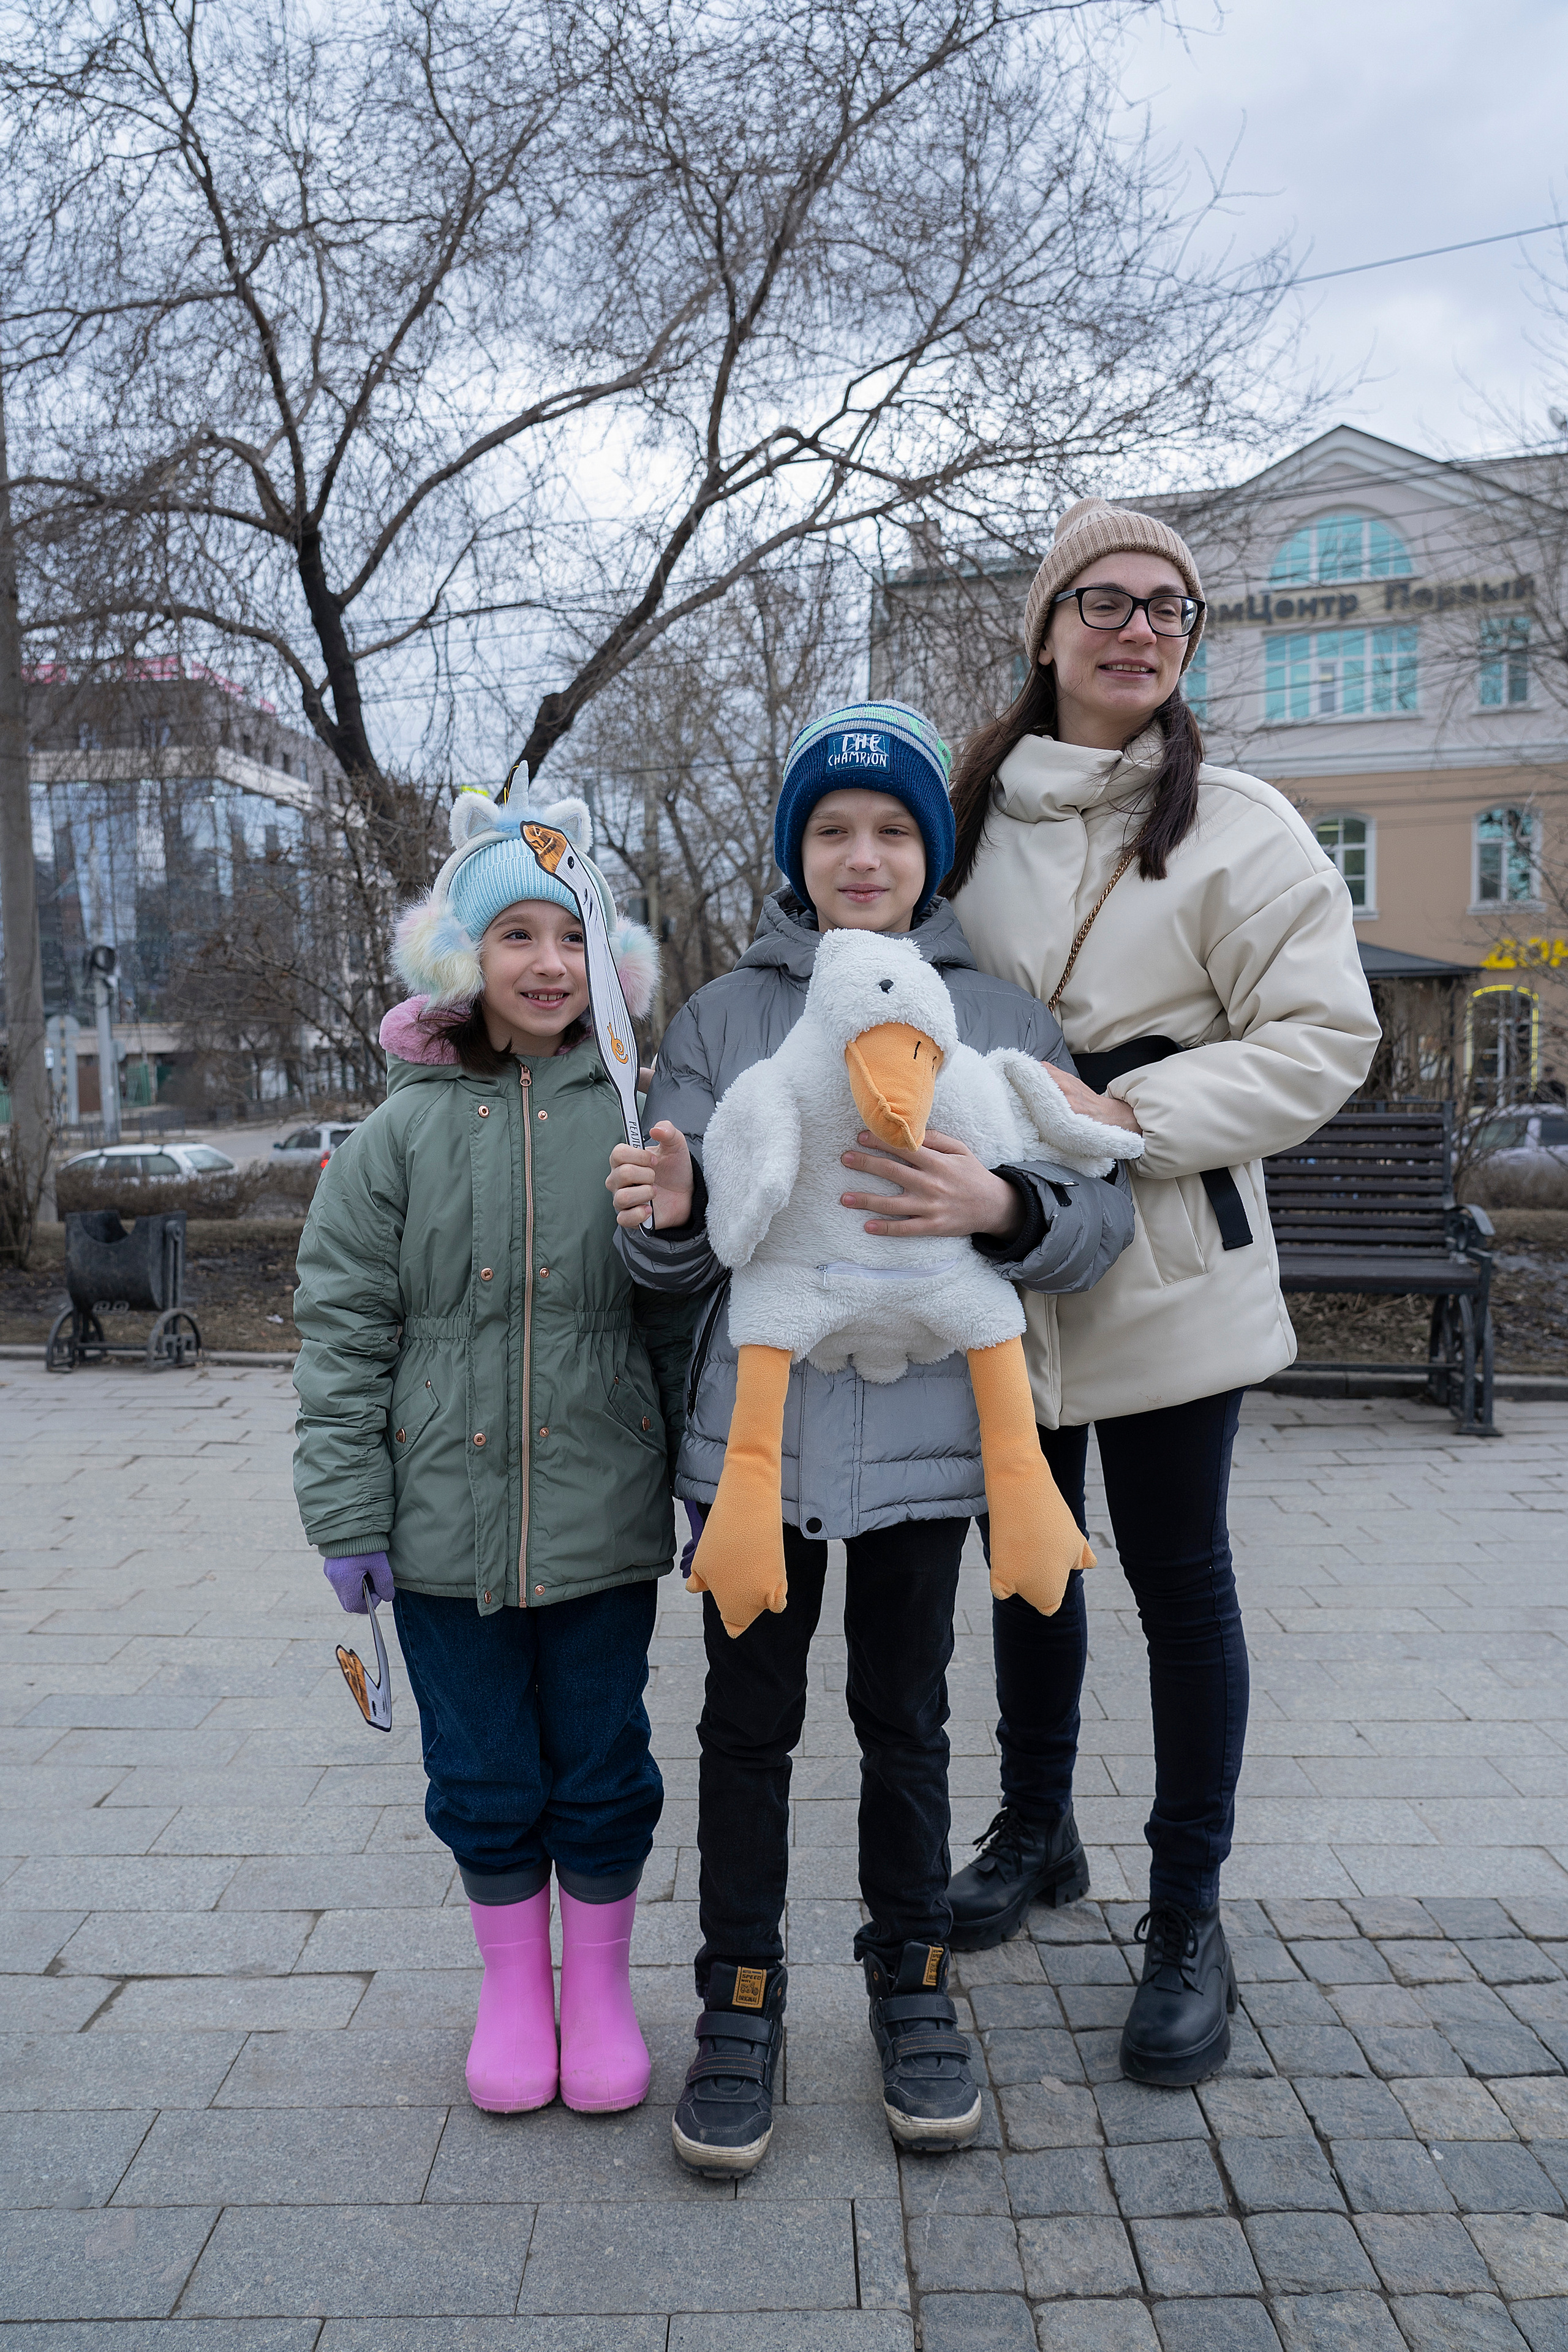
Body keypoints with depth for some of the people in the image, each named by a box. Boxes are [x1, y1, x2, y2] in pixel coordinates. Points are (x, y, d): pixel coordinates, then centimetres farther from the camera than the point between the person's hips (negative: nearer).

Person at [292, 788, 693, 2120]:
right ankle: (513, 1986, 38)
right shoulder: (401, 1137, -2)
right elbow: (344, 1335, 0)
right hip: (445, 1523, 1)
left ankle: (600, 1984, 36)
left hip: (603, 1521, 0)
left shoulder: (635, 1126, -2)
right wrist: (347, 1514, -2)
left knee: (602, 1768, 13)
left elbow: (687, 1323, 1)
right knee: (482, 1775, 15)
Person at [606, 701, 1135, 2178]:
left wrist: (999, 1209, -24)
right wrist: (668, 1218, -21)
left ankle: (913, 1984, 35)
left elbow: (1101, 1223, -4)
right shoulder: (722, 1018, 4)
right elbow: (681, 1258, 3)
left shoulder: (1003, 1019, 2)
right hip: (753, 1431, 1)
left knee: (904, 1720, 14)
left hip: (922, 1434, 0)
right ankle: (740, 2002, 30)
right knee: (748, 1721, 11)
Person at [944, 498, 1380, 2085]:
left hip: (1166, 1266, -3)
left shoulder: (1240, 827, -4)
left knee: (1180, 1582, 6)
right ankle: (1034, 1825, 40)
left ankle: (1187, 1921, 24)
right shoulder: (969, 815, 6)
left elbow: (1323, 1038, -9)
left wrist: (1128, 1110, -19)